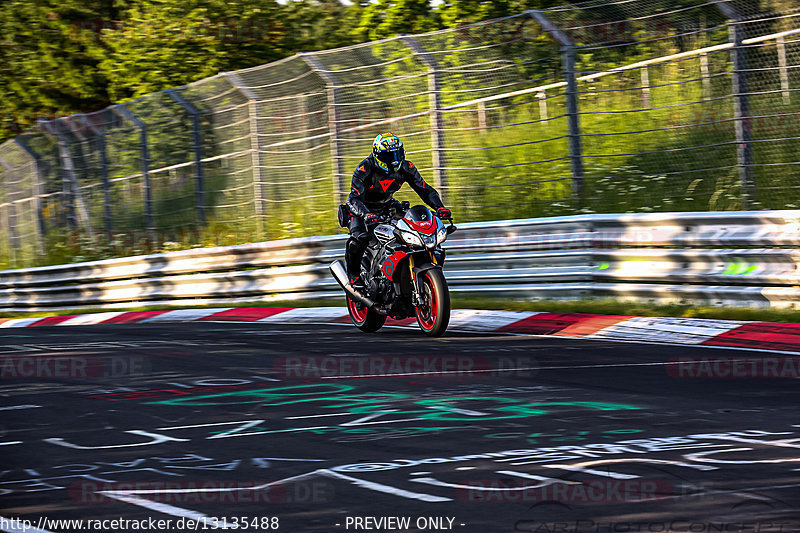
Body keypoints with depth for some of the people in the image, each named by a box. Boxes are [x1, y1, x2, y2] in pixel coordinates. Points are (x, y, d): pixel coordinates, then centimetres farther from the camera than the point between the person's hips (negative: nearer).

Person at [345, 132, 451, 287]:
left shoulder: (406, 168, -12)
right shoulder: (364, 169, -26)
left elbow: (425, 190, -9)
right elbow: (354, 198, -34)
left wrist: (439, 207, -29)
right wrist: (366, 215, -55)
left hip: (387, 206, 5)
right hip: (363, 208, -5)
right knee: (359, 237, -32)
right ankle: (354, 274, -6)